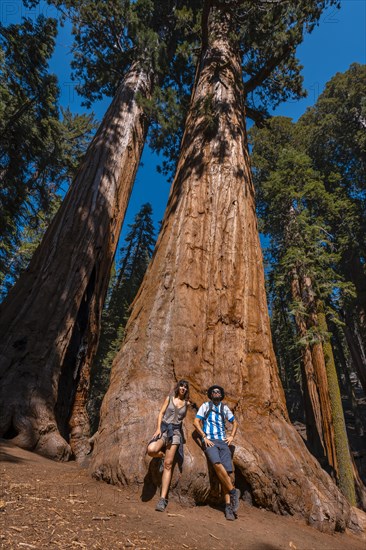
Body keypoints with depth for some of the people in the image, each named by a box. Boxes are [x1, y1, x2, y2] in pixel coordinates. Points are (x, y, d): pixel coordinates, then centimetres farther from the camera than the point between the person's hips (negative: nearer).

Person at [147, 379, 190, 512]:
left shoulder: (186, 403, 10)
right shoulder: (169, 398, 7)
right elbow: (161, 413, 3)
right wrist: (158, 428, -8)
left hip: (176, 431, 0)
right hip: (164, 428, 0)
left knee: (168, 465, -7)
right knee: (151, 450, -28)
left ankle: (163, 499, -4)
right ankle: (163, 455, 7)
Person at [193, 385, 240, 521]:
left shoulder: (224, 408, 15)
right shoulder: (205, 405, 6)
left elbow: (235, 422, 26)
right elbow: (196, 422, 0)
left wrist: (232, 436, 12)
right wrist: (204, 437, -8)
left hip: (223, 441, 3)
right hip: (209, 441, -3)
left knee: (227, 471, -11)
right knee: (217, 464, -28)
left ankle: (228, 506, -4)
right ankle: (233, 491, -13)